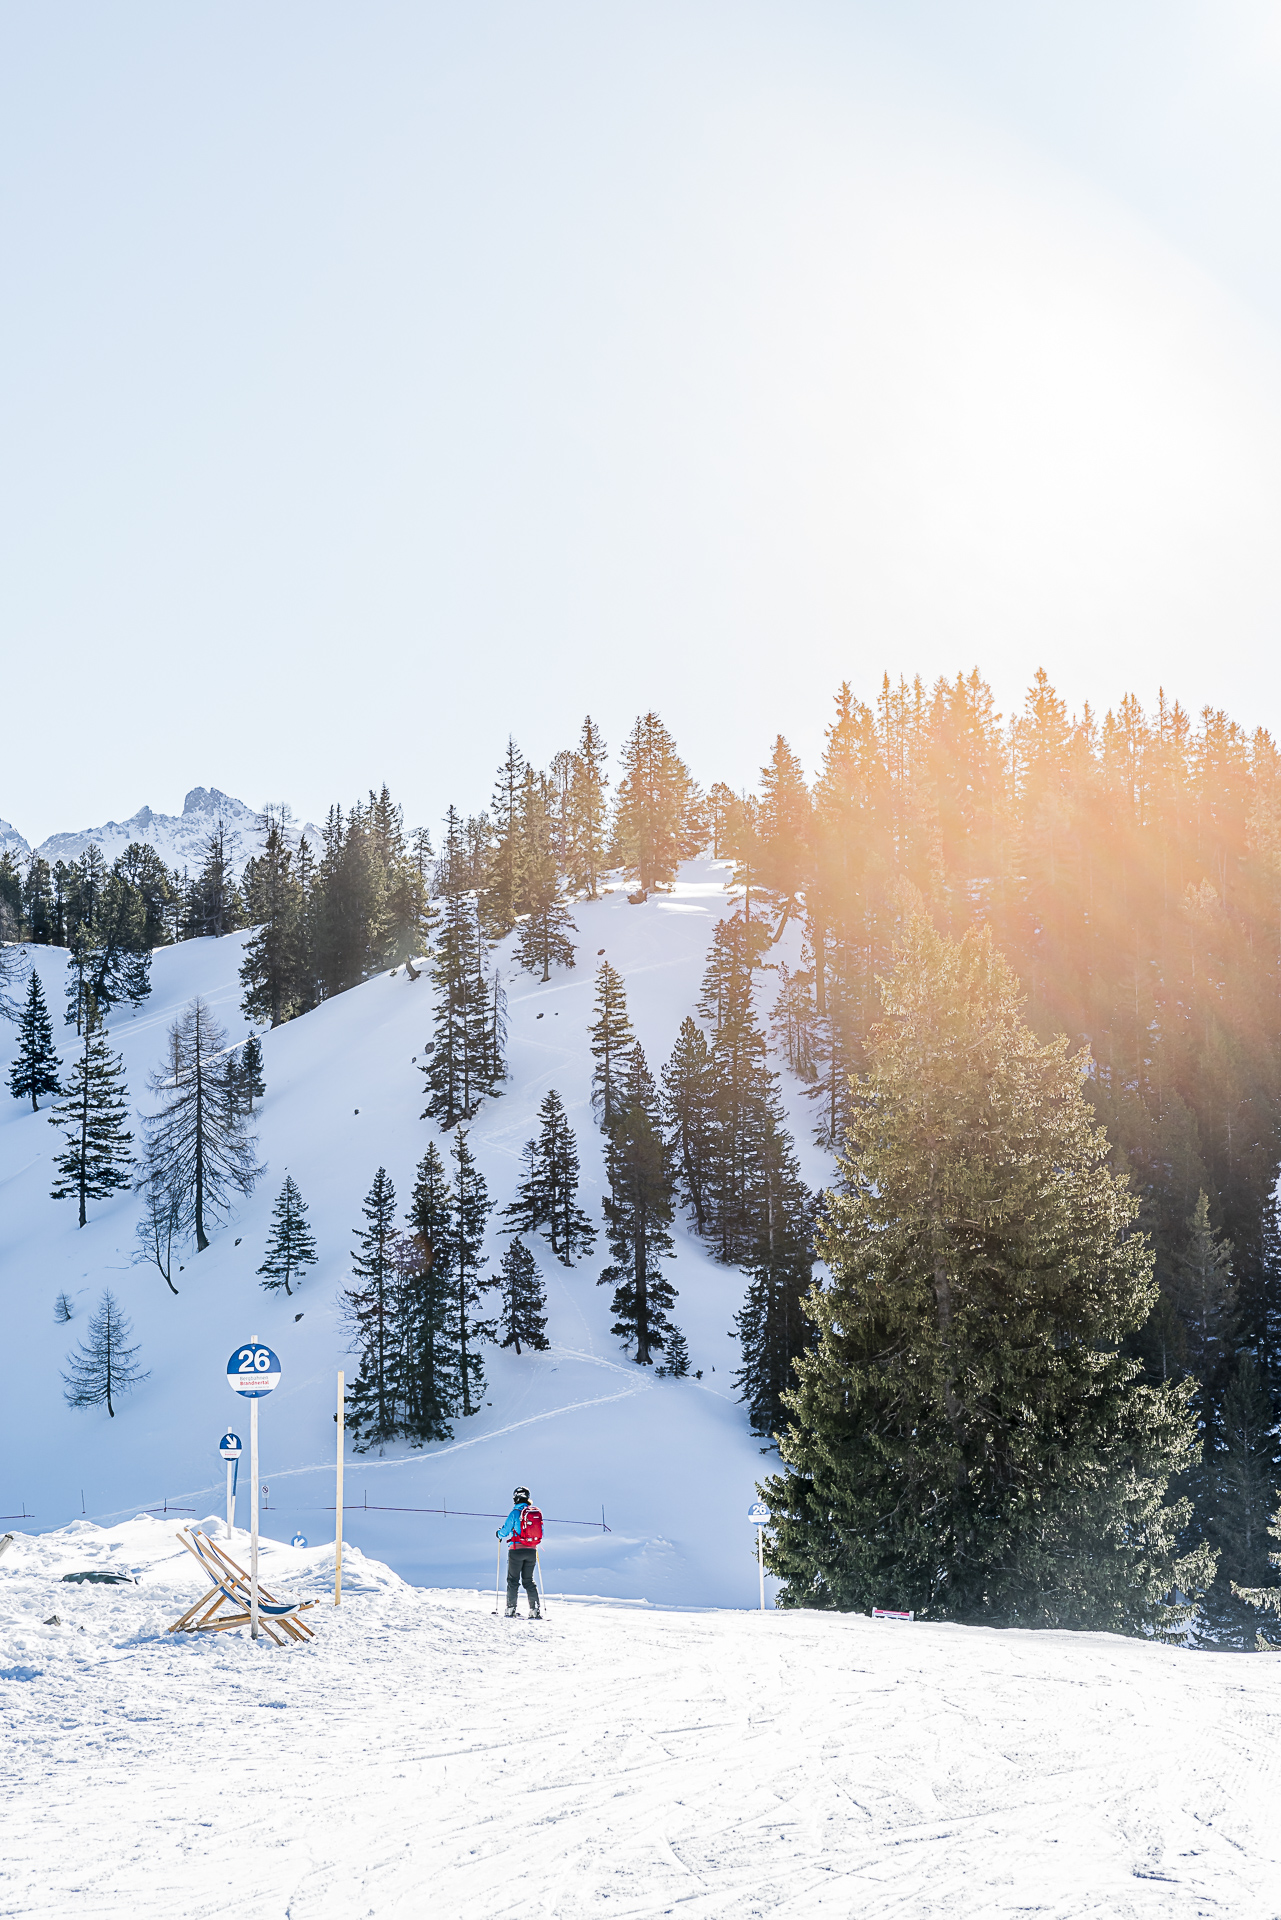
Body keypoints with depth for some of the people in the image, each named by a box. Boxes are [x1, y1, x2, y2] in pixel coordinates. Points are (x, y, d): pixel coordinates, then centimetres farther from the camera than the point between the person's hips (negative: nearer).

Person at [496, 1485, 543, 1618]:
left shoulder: (515, 1513, -10)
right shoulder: (536, 1512, 4)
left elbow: (504, 1531, -5)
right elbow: (541, 1533, 13)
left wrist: (499, 1533, 18)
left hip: (516, 1551, -4)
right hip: (531, 1552, 4)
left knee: (513, 1580, 6)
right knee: (528, 1581, 12)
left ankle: (511, 1610, 5)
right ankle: (535, 1610, 2)